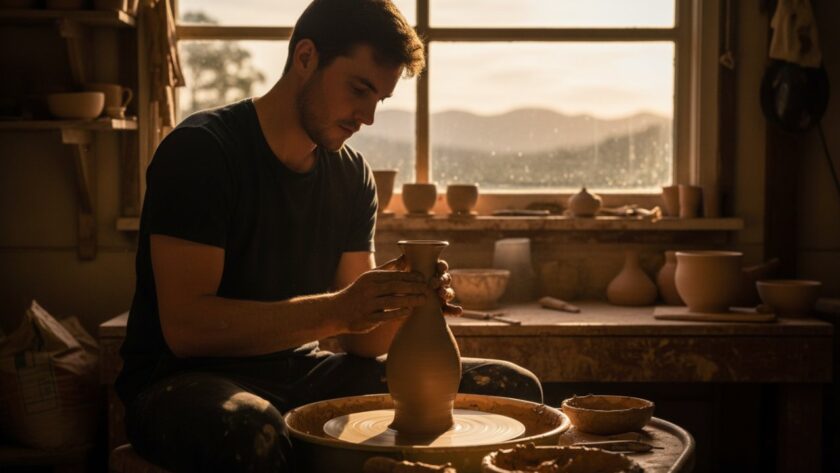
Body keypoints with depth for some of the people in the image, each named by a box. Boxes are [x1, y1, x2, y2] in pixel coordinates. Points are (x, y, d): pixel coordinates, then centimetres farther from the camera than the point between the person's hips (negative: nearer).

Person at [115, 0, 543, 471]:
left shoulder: (354, 177, 7)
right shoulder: (201, 150, -13)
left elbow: (359, 336, 5)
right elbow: (185, 326, -22)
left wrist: (399, 300, -18)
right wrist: (335, 310, -30)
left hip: (304, 374, 6)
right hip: (186, 379, -6)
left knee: (513, 388, -4)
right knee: (252, 430, -44)